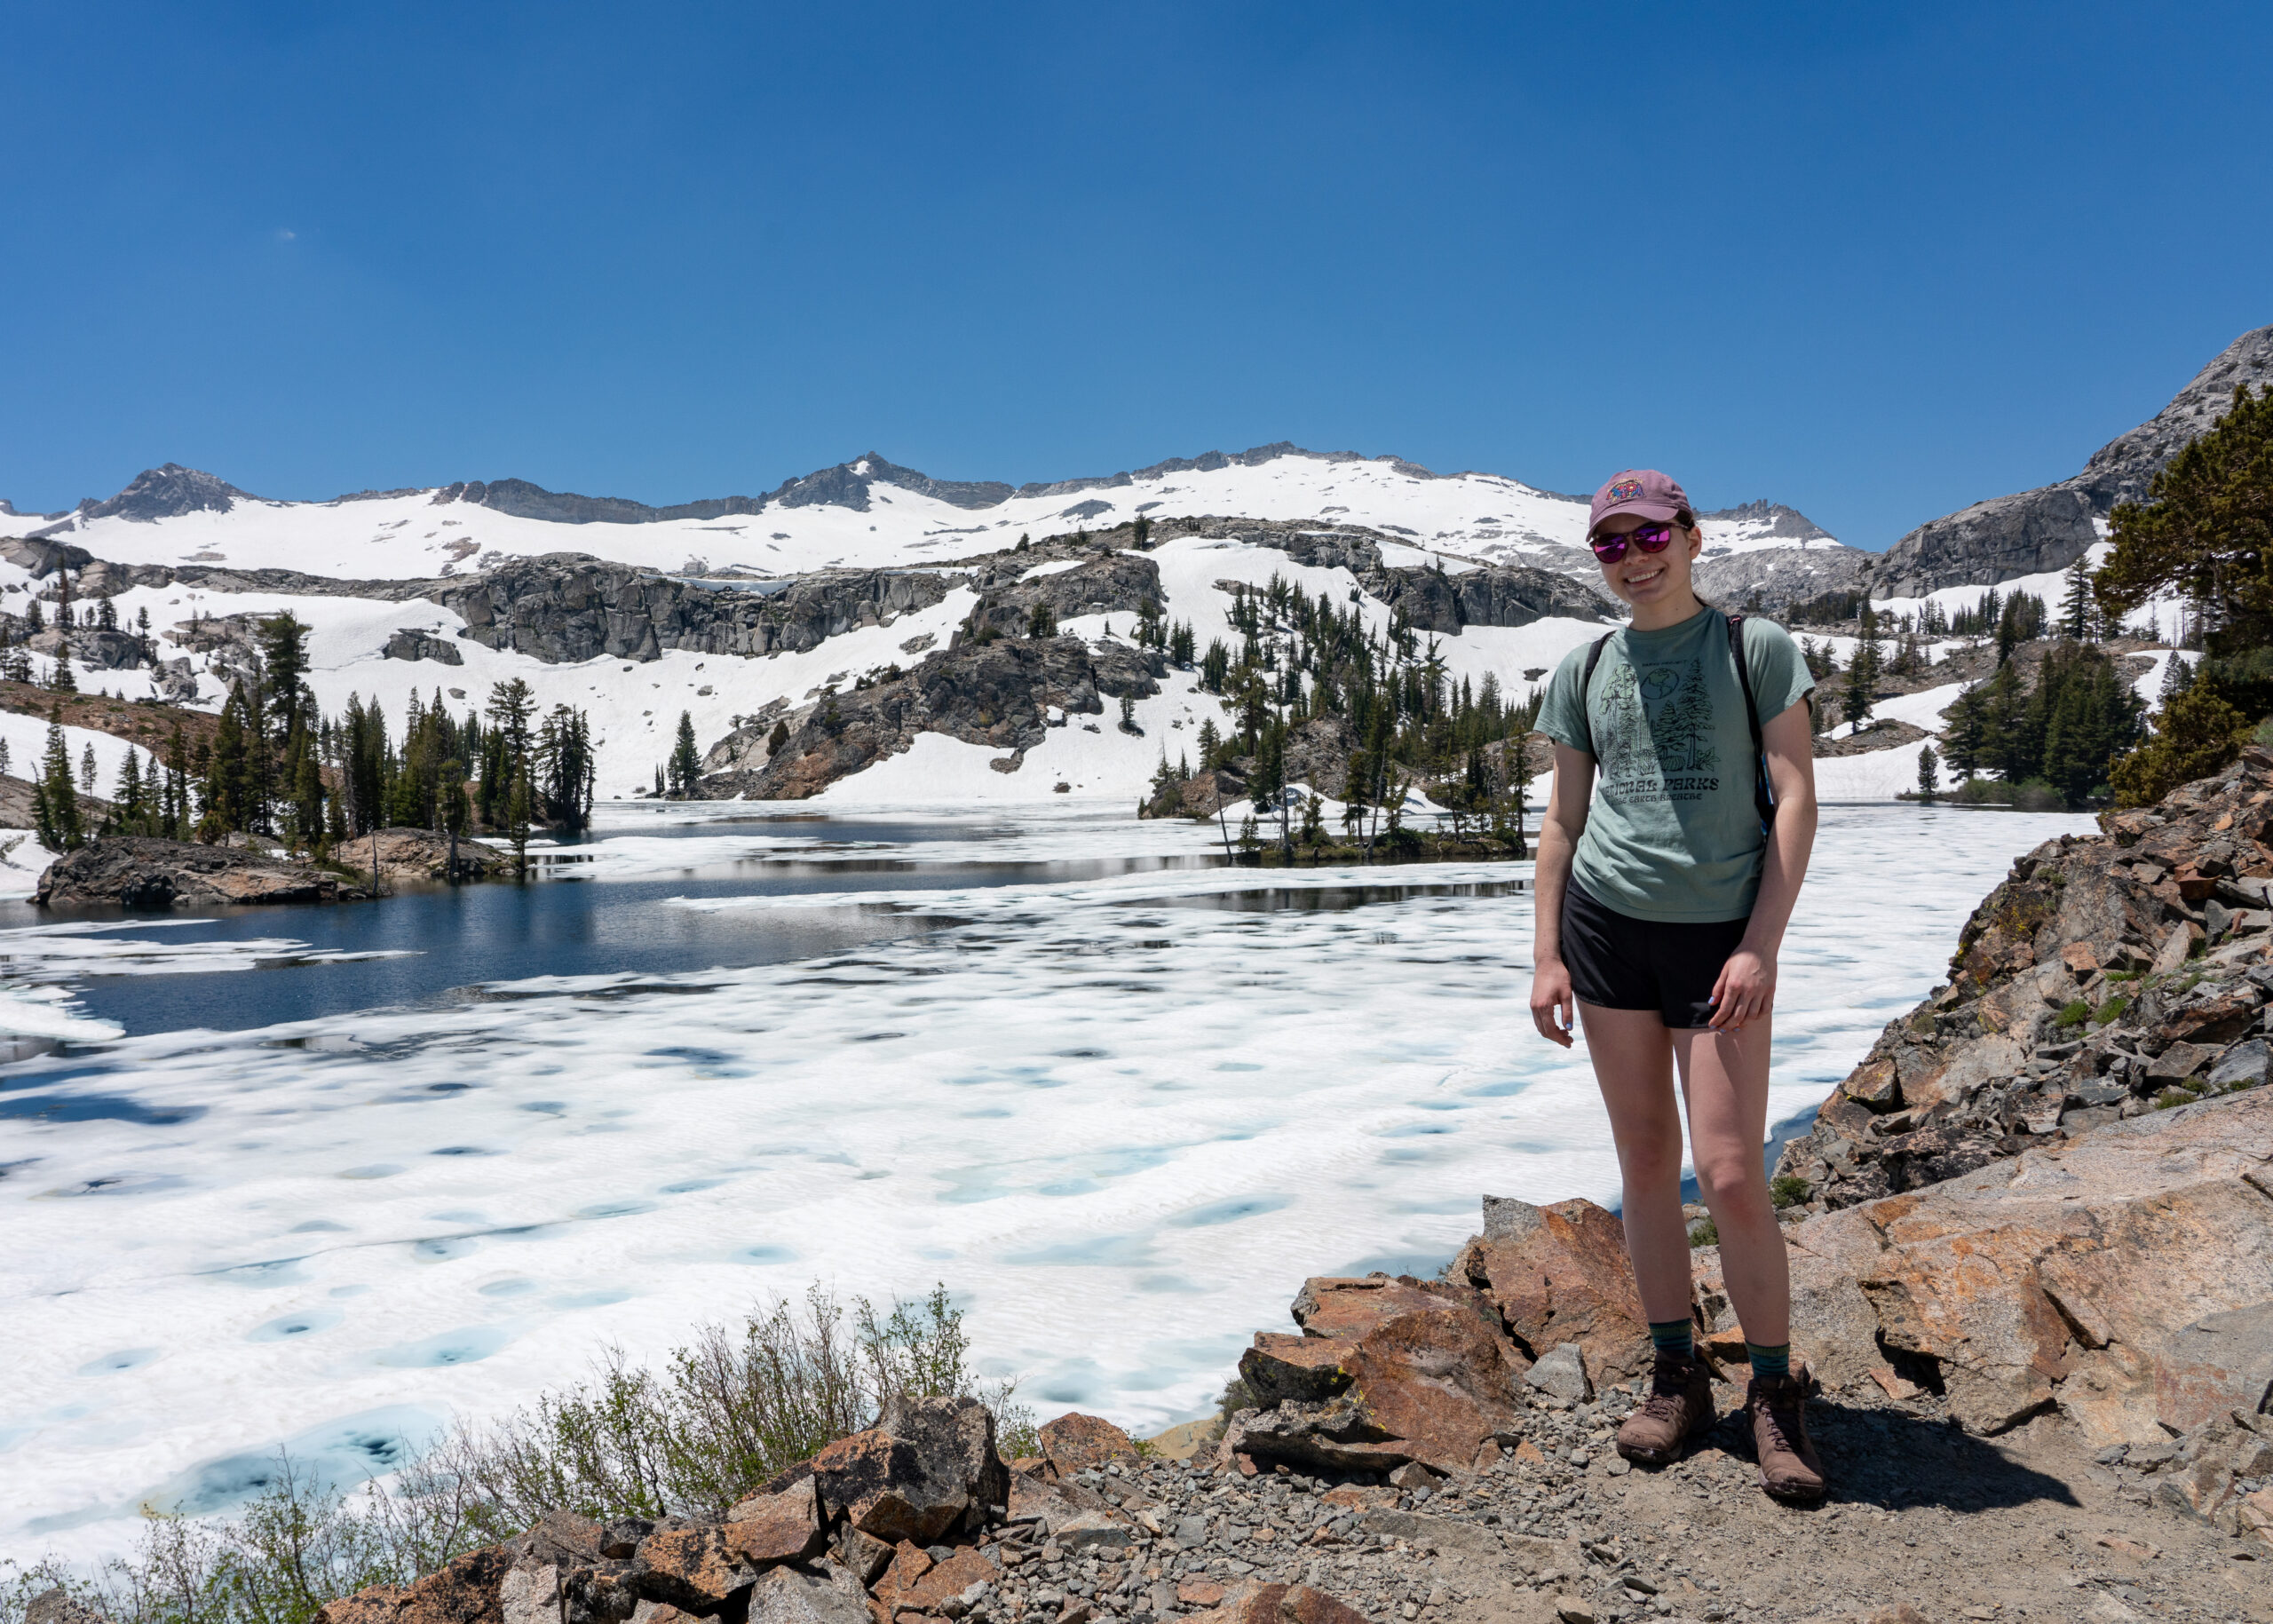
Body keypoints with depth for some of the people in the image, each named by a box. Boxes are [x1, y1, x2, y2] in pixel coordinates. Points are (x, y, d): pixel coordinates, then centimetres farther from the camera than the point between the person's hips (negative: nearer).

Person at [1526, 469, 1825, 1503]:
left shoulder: (1758, 650, 1)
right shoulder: (1582, 672, 9)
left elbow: (1796, 800, -4)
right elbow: (1563, 820, 11)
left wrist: (1760, 946, -12)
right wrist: (1547, 955, 4)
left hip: (1721, 933, -3)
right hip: (1607, 923, 3)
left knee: (1730, 1174, -7)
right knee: (1644, 1160, 8)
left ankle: (1776, 1392, 11)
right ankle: (1675, 1377, 20)